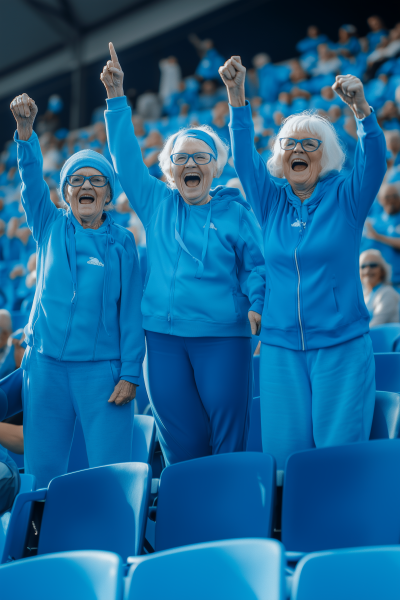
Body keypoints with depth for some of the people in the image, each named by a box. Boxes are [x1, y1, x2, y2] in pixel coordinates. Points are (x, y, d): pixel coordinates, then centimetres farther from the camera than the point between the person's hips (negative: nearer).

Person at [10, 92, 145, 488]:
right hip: (46, 363, 2)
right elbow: (31, 178, -7)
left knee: (110, 471, -4)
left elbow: (131, 311, 0)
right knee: (42, 469, 6)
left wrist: (130, 374, -6)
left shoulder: (122, 243, 3)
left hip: (101, 367, -2)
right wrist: (25, 128, -24)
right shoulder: (50, 227, 8)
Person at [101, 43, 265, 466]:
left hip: (222, 335, -2)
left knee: (228, 432, -2)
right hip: (164, 335, 3)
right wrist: (116, 97, 3)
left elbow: (256, 262, 4)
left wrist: (256, 304, -13)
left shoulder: (234, 211, 5)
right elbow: (126, 158, 8)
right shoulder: (155, 204, 11)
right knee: (179, 441, 7)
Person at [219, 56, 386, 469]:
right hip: (280, 348, 3)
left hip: (342, 346, -2)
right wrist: (236, 95, -13)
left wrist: (359, 106, -32)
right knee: (284, 454, 1)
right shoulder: (271, 202, 9)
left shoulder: (346, 198, 1)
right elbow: (244, 155, -1)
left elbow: (374, 158, -15)